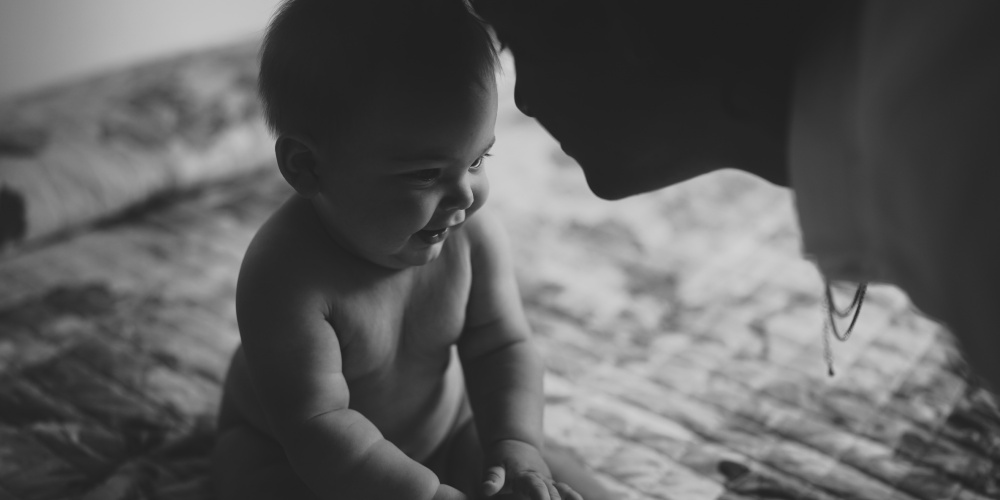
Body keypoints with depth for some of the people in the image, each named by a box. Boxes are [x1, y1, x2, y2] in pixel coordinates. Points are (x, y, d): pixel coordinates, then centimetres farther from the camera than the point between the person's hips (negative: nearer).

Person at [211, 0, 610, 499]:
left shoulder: (474, 235, -18)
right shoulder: (286, 276, -35)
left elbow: (502, 347, -11)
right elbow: (318, 425, -34)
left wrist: (516, 447, -28)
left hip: (446, 431, 4)